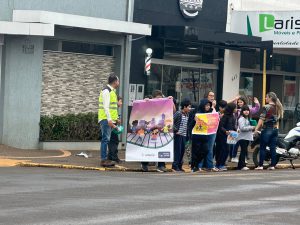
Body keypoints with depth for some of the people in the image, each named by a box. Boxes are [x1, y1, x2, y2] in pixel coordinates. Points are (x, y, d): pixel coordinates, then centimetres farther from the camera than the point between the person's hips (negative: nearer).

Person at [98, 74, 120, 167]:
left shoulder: (112, 91, 18)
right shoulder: (106, 91, -13)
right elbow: (105, 107, -20)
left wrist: (115, 118, 24)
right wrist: (109, 119, -24)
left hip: (109, 120, 10)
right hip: (106, 119, -10)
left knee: (106, 139, 10)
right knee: (106, 139, -10)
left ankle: (105, 159, 13)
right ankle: (103, 160, -9)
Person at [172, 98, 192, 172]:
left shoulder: (187, 115, 11)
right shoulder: (178, 114, -11)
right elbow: (171, 122, -16)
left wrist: (187, 133, 10)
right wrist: (175, 130, -15)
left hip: (184, 135, 7)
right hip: (178, 135, -7)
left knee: (182, 150, 9)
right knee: (177, 150, -6)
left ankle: (179, 166, 16)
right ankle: (175, 166, -2)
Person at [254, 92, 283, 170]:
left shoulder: (266, 107, -10)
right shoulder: (278, 107, 10)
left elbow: (261, 119, -14)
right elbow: (278, 119, 13)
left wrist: (256, 129, -13)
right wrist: (276, 127, 17)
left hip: (267, 129, -6)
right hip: (275, 129, 6)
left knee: (262, 148, -1)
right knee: (273, 148, 6)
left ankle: (260, 165, -2)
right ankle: (272, 165, 5)